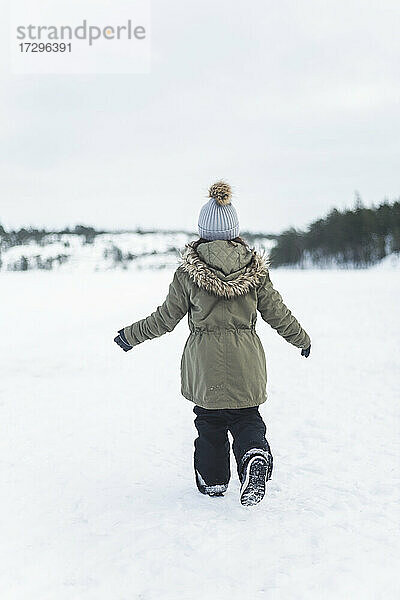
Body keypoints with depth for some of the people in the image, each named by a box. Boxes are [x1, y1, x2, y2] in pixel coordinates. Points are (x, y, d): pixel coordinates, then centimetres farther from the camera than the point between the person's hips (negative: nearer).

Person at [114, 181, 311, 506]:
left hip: (205, 361, -1)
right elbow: (276, 312, 3)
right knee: (246, 417, 13)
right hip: (247, 363, 1)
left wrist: (131, 335, 12)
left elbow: (167, 317, -3)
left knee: (209, 421, 16)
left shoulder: (189, 269, -8)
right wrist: (302, 339, 21)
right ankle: (255, 456, -14)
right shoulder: (255, 266, -4)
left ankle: (213, 480, 25)